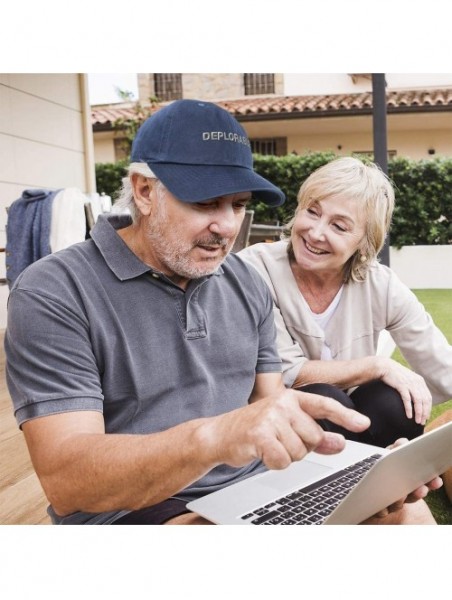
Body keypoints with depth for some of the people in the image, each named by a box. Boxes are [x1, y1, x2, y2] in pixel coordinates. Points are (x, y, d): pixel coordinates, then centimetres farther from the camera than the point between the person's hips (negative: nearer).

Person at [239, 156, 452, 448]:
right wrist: (378, 365, -20)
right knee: (324, 400, -32)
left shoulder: (381, 286, -10)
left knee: (396, 403, -26)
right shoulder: (257, 269, -19)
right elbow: (284, 374, -20)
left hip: (345, 419, 3)